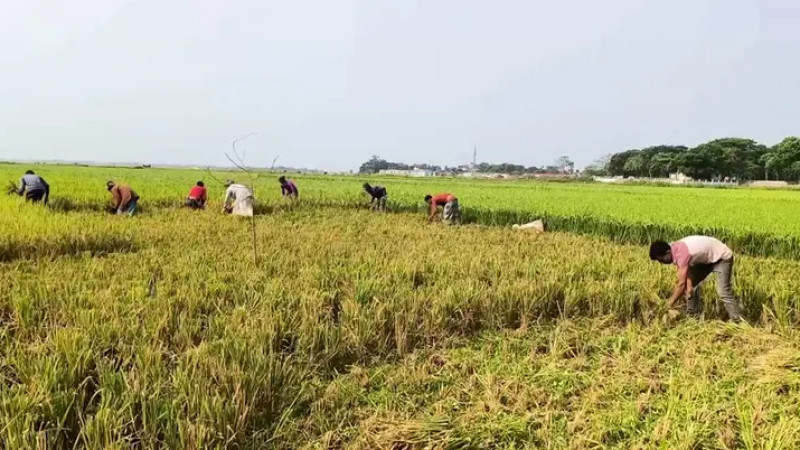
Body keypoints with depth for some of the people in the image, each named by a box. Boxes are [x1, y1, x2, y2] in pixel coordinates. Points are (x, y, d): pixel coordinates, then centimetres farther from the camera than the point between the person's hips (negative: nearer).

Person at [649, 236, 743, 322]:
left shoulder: (681, 253, -37)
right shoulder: (675, 249, -10)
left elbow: (682, 284, -33)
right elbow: (688, 269, -10)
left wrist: (671, 303, -25)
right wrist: (689, 286, -27)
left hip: (722, 257, -9)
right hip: (706, 258, 9)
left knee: (723, 292, -18)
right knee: (692, 285, 7)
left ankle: (738, 322, -11)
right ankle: (692, 316, 15)